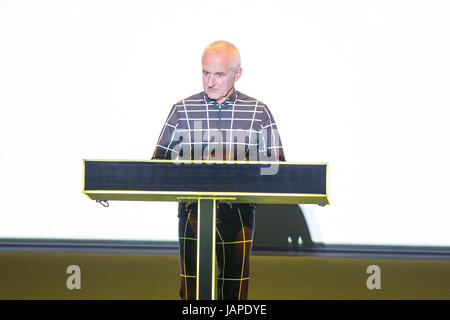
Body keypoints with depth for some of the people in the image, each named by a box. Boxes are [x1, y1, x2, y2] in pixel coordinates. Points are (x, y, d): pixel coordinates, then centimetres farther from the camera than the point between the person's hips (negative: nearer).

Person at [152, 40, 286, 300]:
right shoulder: (183, 110, 7)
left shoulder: (259, 113, 5)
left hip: (239, 212, 0)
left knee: (235, 288, 1)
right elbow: (159, 162, 9)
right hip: (193, 211, 0)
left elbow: (276, 165, 5)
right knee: (192, 288, -1)